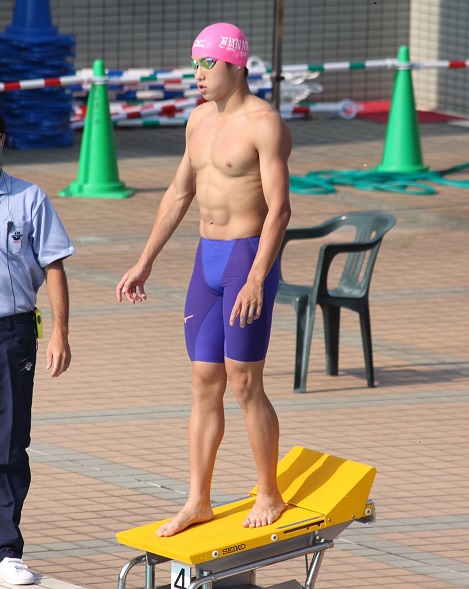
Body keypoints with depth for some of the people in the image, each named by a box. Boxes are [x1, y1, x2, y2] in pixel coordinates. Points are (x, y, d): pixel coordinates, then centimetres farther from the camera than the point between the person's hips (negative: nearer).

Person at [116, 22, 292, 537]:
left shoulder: (264, 124, -14)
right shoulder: (200, 120, 12)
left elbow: (279, 208, -19)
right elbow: (179, 194, 20)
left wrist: (256, 281, -26)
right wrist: (144, 263, 19)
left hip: (249, 259, -8)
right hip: (207, 260, 8)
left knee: (244, 384, -5)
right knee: (204, 385, 8)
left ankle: (270, 496, 8)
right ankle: (197, 502, 13)